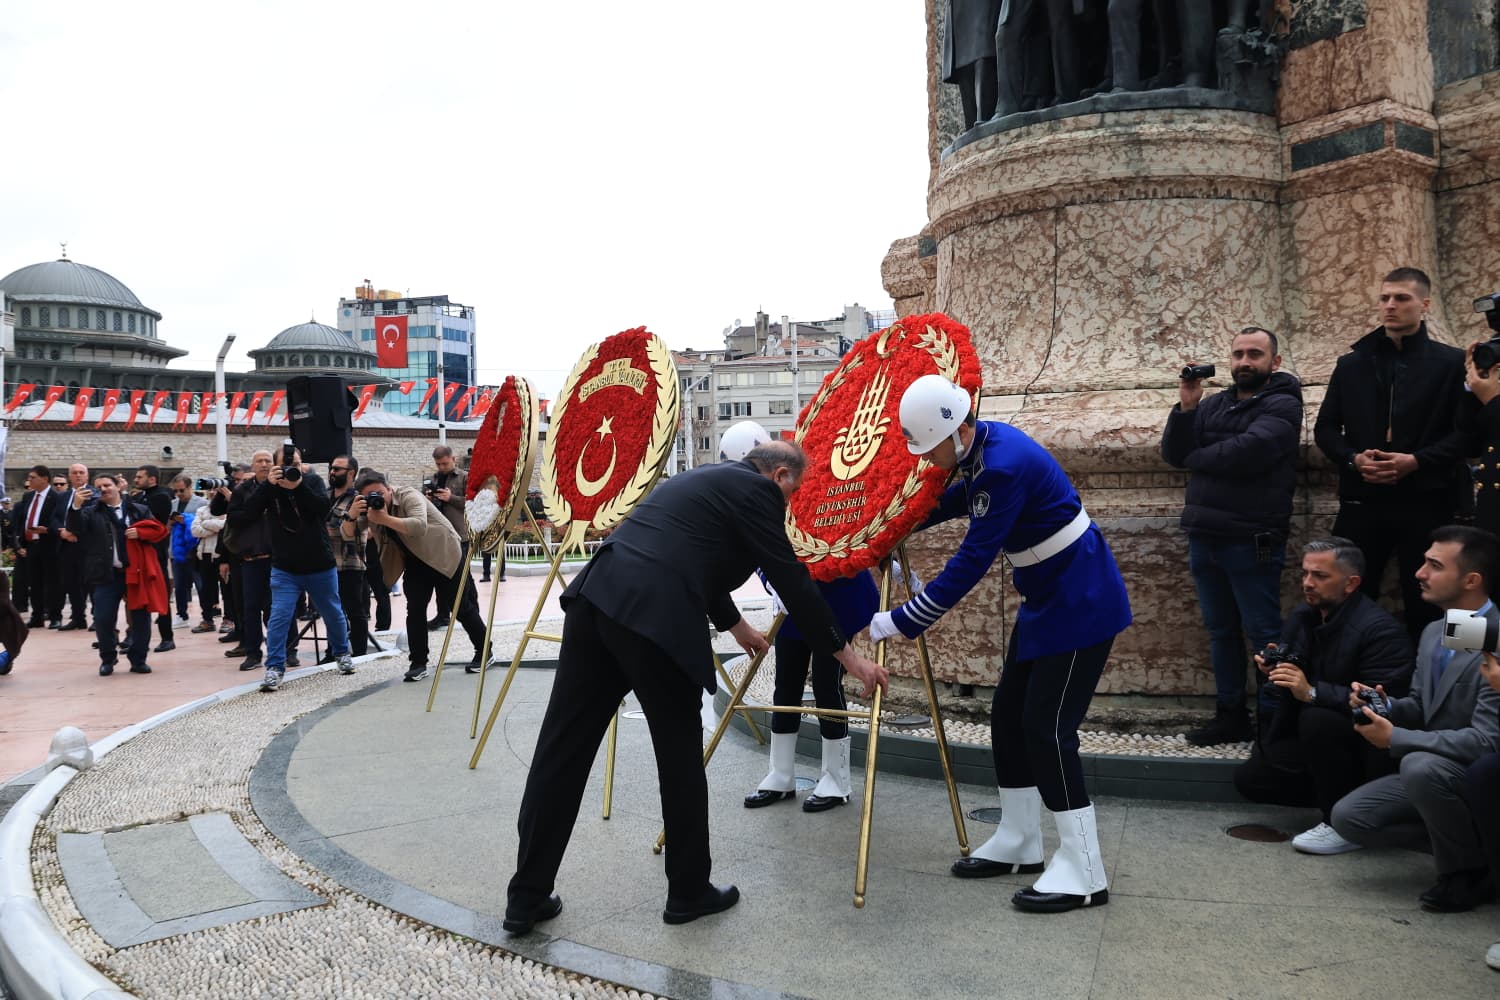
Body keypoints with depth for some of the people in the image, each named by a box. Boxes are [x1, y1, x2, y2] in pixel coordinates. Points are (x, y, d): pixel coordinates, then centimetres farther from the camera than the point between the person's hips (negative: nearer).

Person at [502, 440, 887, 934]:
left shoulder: (706, 478, 30)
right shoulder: (755, 491, 6)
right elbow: (792, 581, 3)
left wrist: (735, 625, 57)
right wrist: (848, 656, 13)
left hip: (595, 596, 8)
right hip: (653, 619, -8)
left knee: (562, 749, 9)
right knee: (680, 756, 9)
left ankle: (526, 897, 17)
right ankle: (689, 891, 23)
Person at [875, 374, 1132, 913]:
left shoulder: (1005, 464, -28)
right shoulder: (979, 449, 2)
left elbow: (973, 560, -28)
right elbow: (957, 499, 23)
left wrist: (904, 621, -24)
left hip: (1081, 602, -10)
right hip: (1047, 598, 10)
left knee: (1046, 726, -11)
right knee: (1009, 713, 12)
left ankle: (1084, 872, -1)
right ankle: (1018, 842, 24)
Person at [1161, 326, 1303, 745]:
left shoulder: (1282, 405, -4)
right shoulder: (1214, 403, 15)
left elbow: (1246, 452, -20)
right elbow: (1173, 453, 6)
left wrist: (1195, 457, -4)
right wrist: (1186, 406, -8)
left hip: (1251, 540, -6)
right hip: (1204, 537, 7)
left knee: (1262, 632, -2)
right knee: (1221, 631, 12)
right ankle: (1230, 716, 21)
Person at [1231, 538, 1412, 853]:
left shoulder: (1381, 629, -21)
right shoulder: (1300, 617, 4)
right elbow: (1289, 689, 16)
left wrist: (1312, 692, -36)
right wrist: (1273, 669, -8)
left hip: (1371, 750, -8)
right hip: (1313, 738, 8)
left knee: (1317, 719, -36)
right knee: (1248, 779, -2)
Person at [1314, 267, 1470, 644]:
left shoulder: (1451, 363, 2)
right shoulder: (1352, 364, 10)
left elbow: (1466, 431, -4)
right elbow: (1325, 428, 9)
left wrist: (1416, 461, -18)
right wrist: (1353, 458, -9)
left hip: (1425, 501, -2)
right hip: (1362, 500, 2)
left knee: (1424, 601, 7)